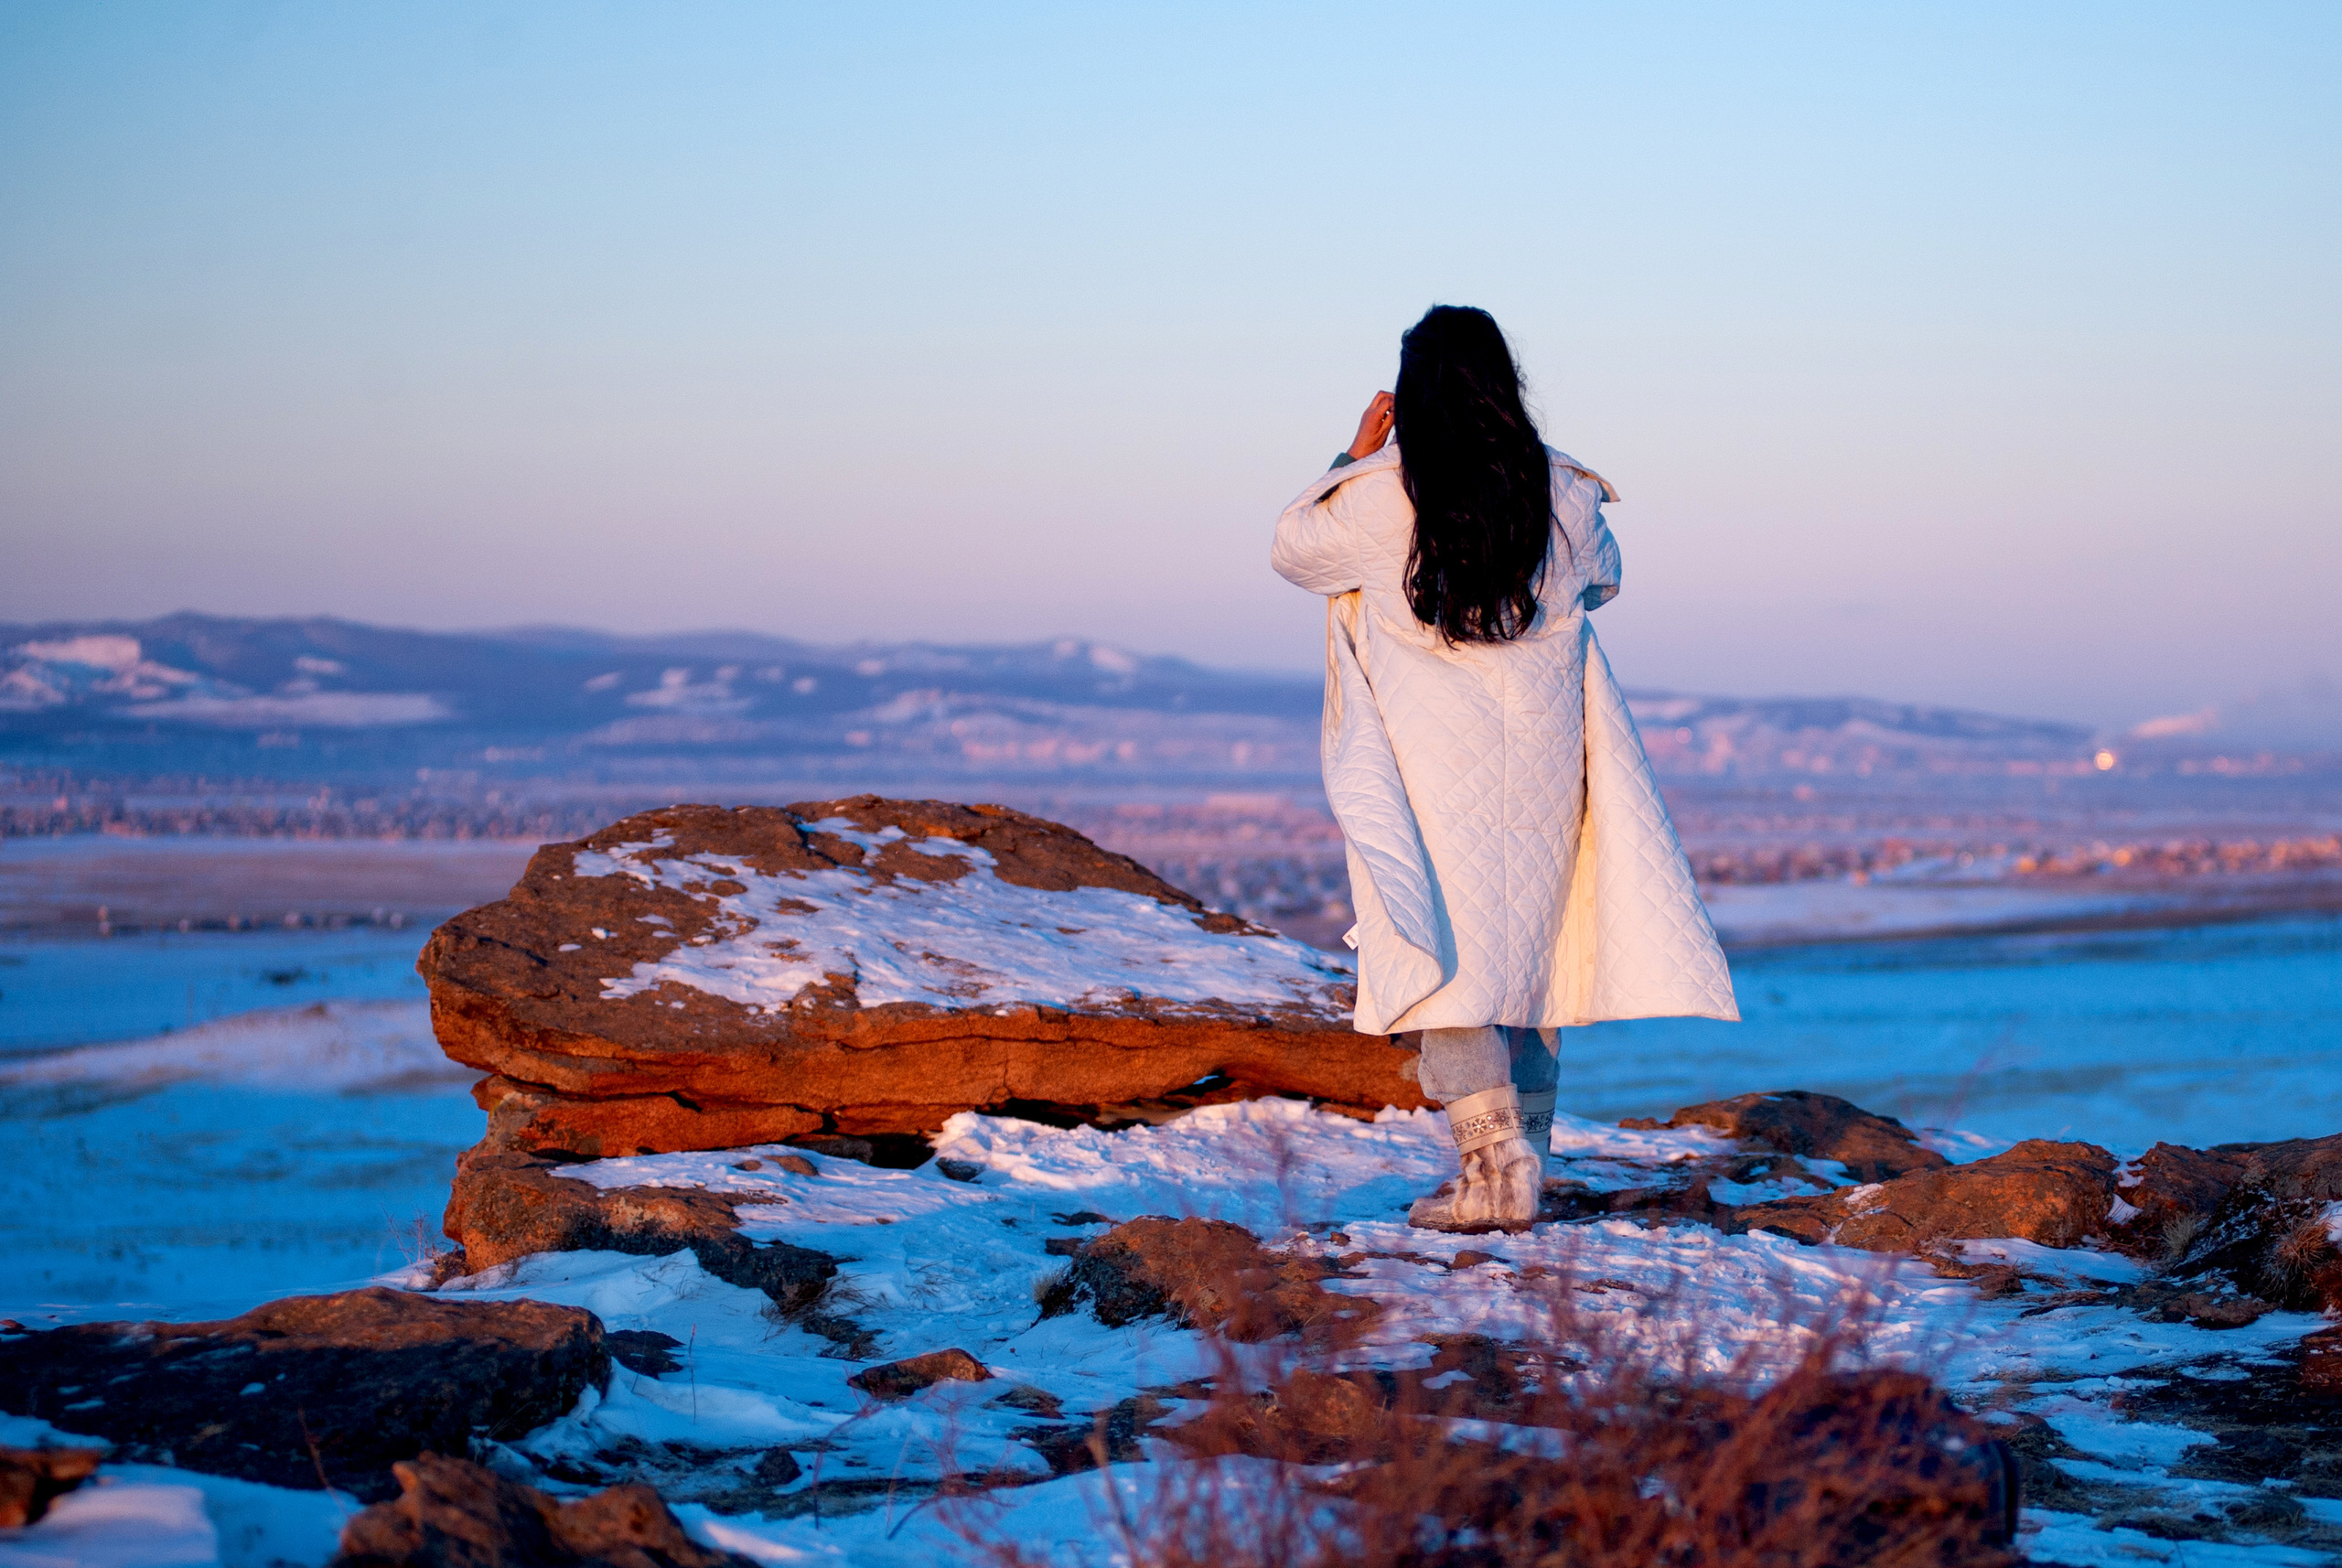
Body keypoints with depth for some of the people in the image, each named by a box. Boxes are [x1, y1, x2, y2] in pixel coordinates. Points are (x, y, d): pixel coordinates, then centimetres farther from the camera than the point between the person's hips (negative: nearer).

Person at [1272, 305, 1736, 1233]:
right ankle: (1522, 1160, 20)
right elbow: (1603, 581, 20)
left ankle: (1495, 1166, -14)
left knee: (1445, 961, -2)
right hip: (1543, 764, 4)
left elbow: (1292, 550, 7)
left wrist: (1355, 456, 15)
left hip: (1435, 774, -4)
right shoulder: (1564, 495, -1)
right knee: (1532, 954, 15)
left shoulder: (1377, 500, -12)